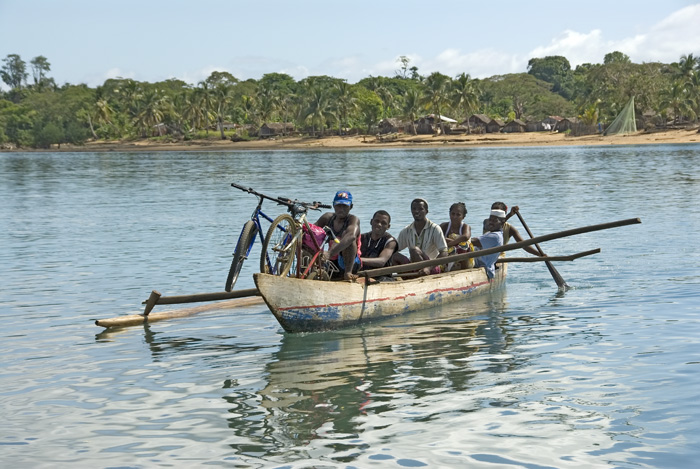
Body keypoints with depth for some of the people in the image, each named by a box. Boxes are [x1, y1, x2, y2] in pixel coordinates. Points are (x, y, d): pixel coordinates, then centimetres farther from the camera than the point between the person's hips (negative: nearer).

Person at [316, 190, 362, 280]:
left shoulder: (353, 219, -13)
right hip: (332, 262, 5)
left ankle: (348, 272, -28)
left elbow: (352, 236, -36)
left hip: (349, 263, -5)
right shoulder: (328, 217, 4)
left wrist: (330, 253, -50)